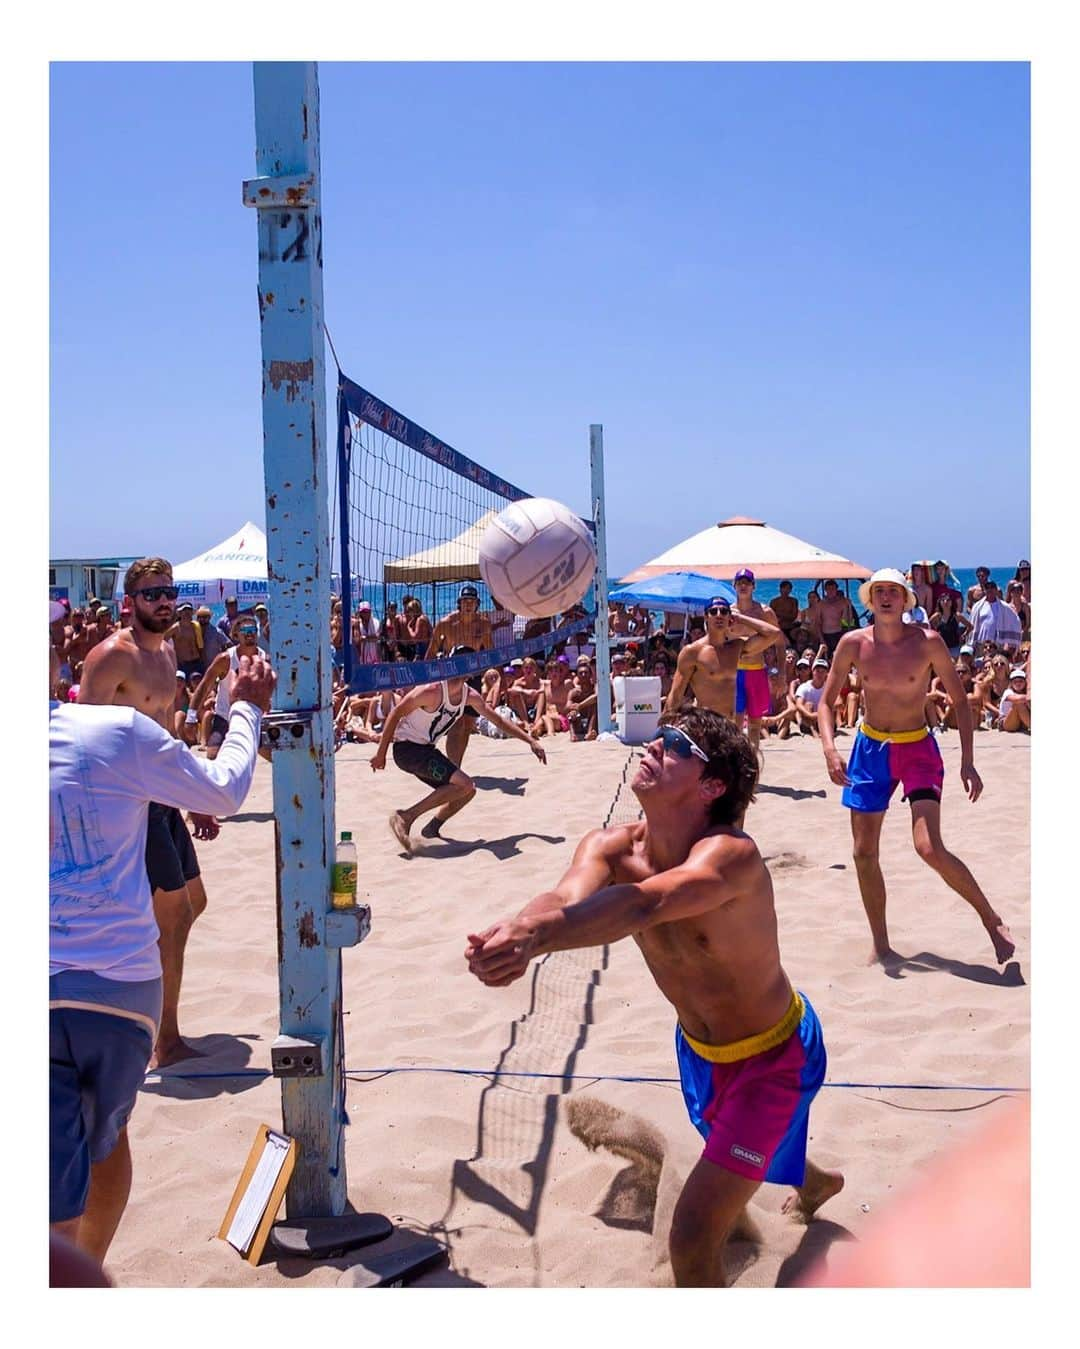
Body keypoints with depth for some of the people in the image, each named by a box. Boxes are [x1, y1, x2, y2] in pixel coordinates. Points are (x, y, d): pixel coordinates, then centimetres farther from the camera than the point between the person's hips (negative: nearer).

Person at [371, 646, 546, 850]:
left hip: (425, 749, 9)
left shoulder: (470, 696, 2)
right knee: (464, 785, -20)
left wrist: (531, 741, 9)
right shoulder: (432, 690, -22)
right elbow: (395, 715, -16)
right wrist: (381, 754, -13)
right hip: (406, 747, -9)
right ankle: (405, 817, -18)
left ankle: (432, 829, 20)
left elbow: (499, 721, 14)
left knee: (467, 790, 9)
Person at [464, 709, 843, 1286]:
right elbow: (567, 896, -39)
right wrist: (512, 933, -62)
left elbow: (645, 903, -55)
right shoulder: (609, 847, -17)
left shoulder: (731, 855, -34)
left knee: (692, 1240, -16)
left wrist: (534, 935, -71)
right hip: (697, 1045, 7)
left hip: (774, 1055, -7)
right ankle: (816, 1182, 72)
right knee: (738, 1150, 36)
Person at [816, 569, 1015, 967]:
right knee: (864, 852, 4)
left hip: (918, 748, -3)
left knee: (929, 848, -18)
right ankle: (881, 946, 20)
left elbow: (959, 700, -3)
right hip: (870, 748, 3)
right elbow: (826, 701, 1)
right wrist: (829, 750, -15)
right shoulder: (853, 644, -6)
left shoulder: (928, 642, -12)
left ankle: (992, 920, 4)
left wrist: (967, 762, -9)